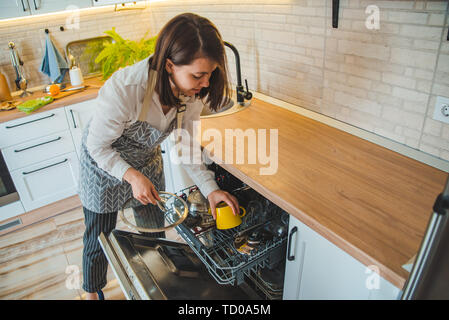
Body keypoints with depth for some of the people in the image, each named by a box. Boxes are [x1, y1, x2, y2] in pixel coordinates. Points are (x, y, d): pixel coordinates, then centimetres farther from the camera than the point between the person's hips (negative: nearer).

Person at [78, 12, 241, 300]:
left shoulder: (192, 90, -22)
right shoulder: (125, 89, -40)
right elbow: (97, 145, -23)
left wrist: (210, 188, -20)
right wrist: (132, 176, -36)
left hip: (147, 159, 5)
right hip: (104, 162, -4)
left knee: (155, 230, 20)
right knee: (99, 238, 13)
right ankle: (92, 292, 46)